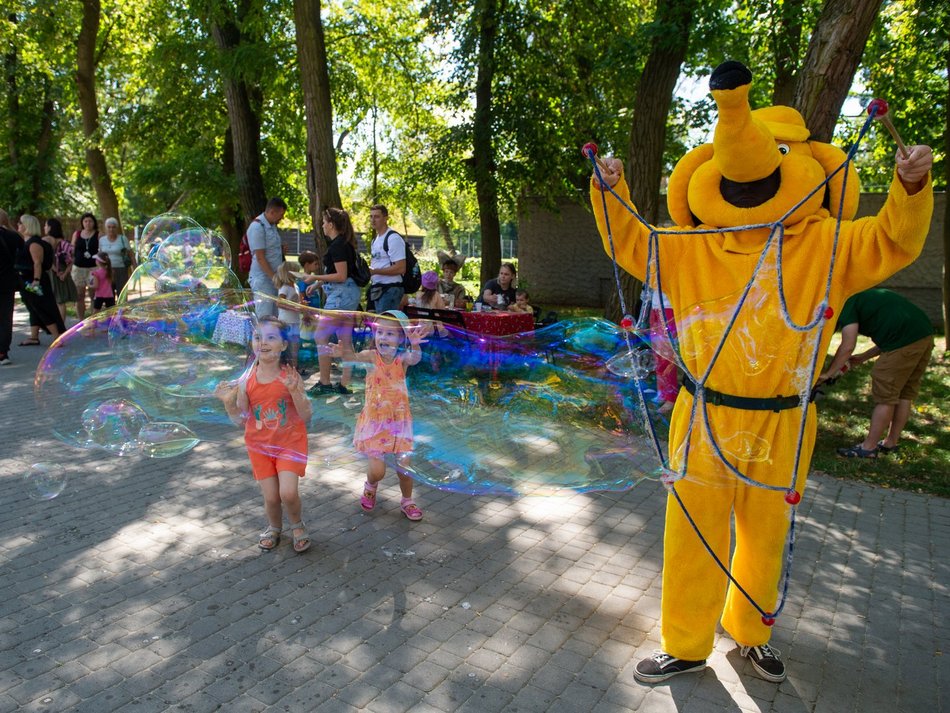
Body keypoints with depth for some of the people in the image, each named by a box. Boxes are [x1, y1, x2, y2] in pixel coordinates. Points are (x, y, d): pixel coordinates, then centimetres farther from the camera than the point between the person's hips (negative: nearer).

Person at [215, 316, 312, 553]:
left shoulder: (290, 377, -14)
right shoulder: (246, 379, -7)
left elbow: (307, 416, -16)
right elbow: (240, 419, 1)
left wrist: (295, 391, -30)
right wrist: (228, 402, -17)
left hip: (290, 442, -2)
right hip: (259, 445, 2)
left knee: (288, 492, -15)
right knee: (271, 497, 6)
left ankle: (298, 525, 19)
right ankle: (274, 528, 39)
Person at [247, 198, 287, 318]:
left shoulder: (272, 225, 13)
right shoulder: (257, 227, -14)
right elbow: (260, 258, -17)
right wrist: (274, 277, -16)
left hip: (273, 277, 9)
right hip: (263, 278, -9)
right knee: (265, 318, -9)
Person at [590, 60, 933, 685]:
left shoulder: (824, 245, -2)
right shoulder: (691, 248, 2)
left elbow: (892, 243, -9)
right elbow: (630, 244, 8)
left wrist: (912, 187, -26)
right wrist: (611, 193, -5)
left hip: (781, 428, 0)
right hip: (703, 421, 1)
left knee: (766, 539, 18)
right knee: (693, 538, 9)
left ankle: (751, 633, 44)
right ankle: (686, 647, 29)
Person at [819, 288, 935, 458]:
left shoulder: (846, 304, 1)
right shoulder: (863, 296, 28)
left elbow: (847, 346, -8)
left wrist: (828, 373, 0)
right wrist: (862, 358, 26)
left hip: (905, 341, -9)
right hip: (926, 335, 9)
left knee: (884, 396, -2)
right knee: (905, 393, 16)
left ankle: (868, 447, 4)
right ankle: (891, 443, 26)